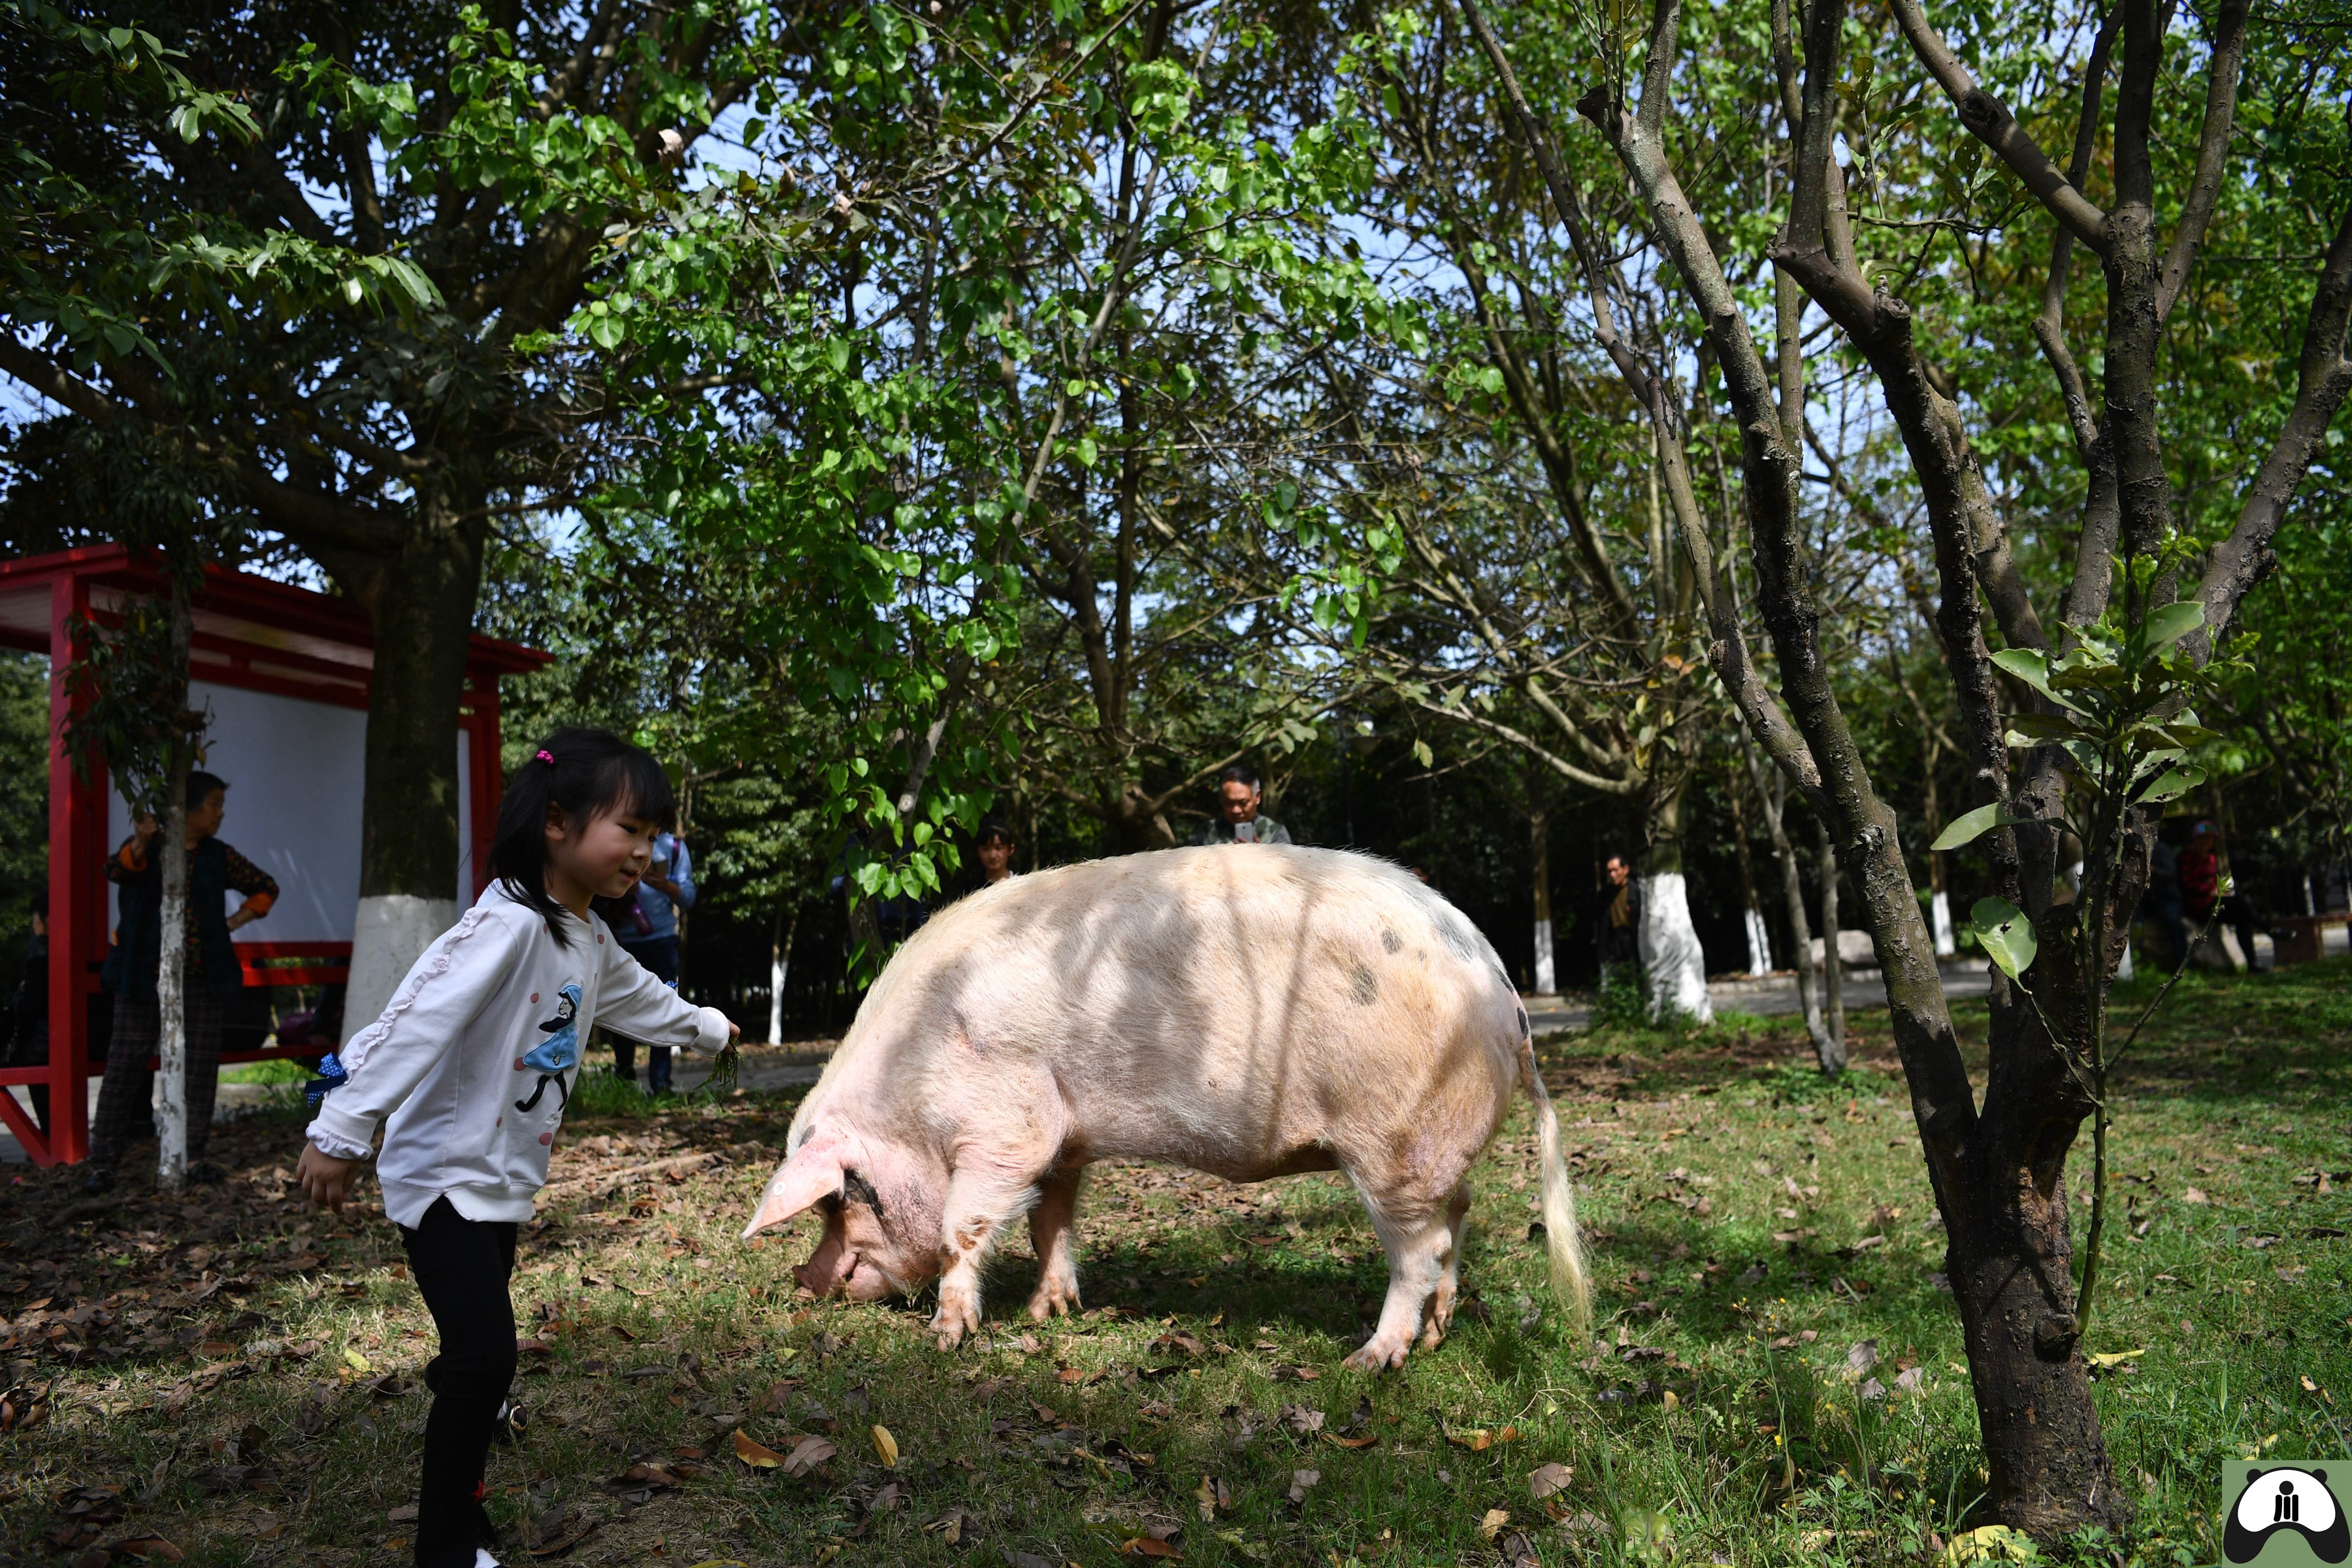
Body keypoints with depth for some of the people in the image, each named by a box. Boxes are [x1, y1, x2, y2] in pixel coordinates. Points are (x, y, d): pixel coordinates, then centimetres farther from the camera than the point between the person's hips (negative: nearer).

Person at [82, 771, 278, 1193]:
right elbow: (118, 870, -22)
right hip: (145, 976, -3)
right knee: (125, 1063, -3)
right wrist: (140, 843, -42)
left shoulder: (217, 856, 9)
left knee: (201, 1064, 3)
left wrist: (233, 923, 6)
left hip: (202, 980, 3)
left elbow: (265, 887, 19)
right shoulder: (147, 847, -1)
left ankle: (194, 1156, 13)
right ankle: (103, 1162, 3)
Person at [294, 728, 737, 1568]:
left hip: (507, 1179, 9)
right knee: (488, 1355, -13)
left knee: (485, 1339, 22)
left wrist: (703, 1024, 45)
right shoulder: (508, 924, -25)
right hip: (446, 1174, -9)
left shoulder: (592, 940, 7)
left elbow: (637, 995, 28)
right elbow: (416, 1020, -32)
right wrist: (344, 1130, -36)